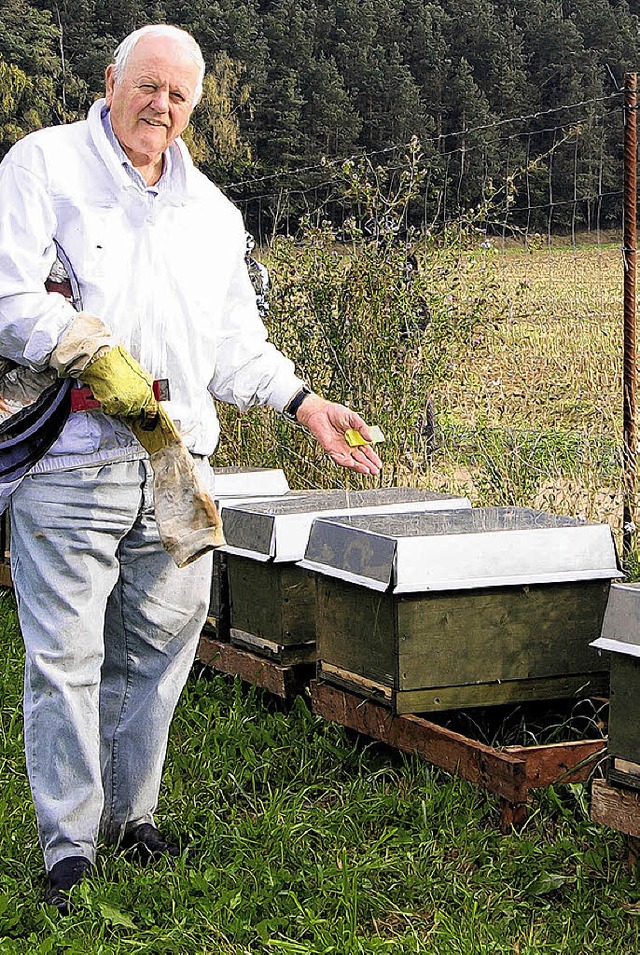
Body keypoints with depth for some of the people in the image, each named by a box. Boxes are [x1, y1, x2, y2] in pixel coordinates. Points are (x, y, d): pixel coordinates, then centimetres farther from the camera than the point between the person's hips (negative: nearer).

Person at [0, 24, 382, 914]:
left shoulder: (211, 210, 19)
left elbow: (238, 340, 23)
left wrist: (307, 405, 12)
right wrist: (94, 354, -18)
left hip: (177, 467, 6)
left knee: (155, 650, 10)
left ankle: (129, 818, 25)